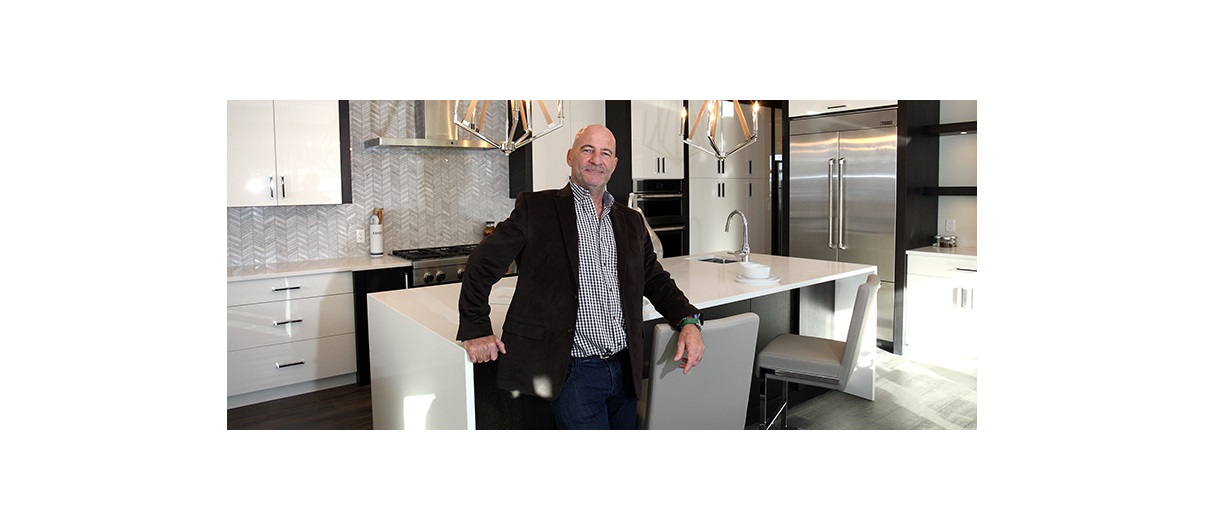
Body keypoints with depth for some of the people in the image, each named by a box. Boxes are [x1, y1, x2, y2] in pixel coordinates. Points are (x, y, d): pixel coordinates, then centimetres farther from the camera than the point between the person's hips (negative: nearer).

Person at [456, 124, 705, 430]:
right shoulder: (536, 207, -1)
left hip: (625, 368, 6)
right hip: (573, 372, -5)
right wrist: (476, 328, -3)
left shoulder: (631, 221, 14)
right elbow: (484, 263, 1)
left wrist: (689, 321, 1)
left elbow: (655, 280, 17)